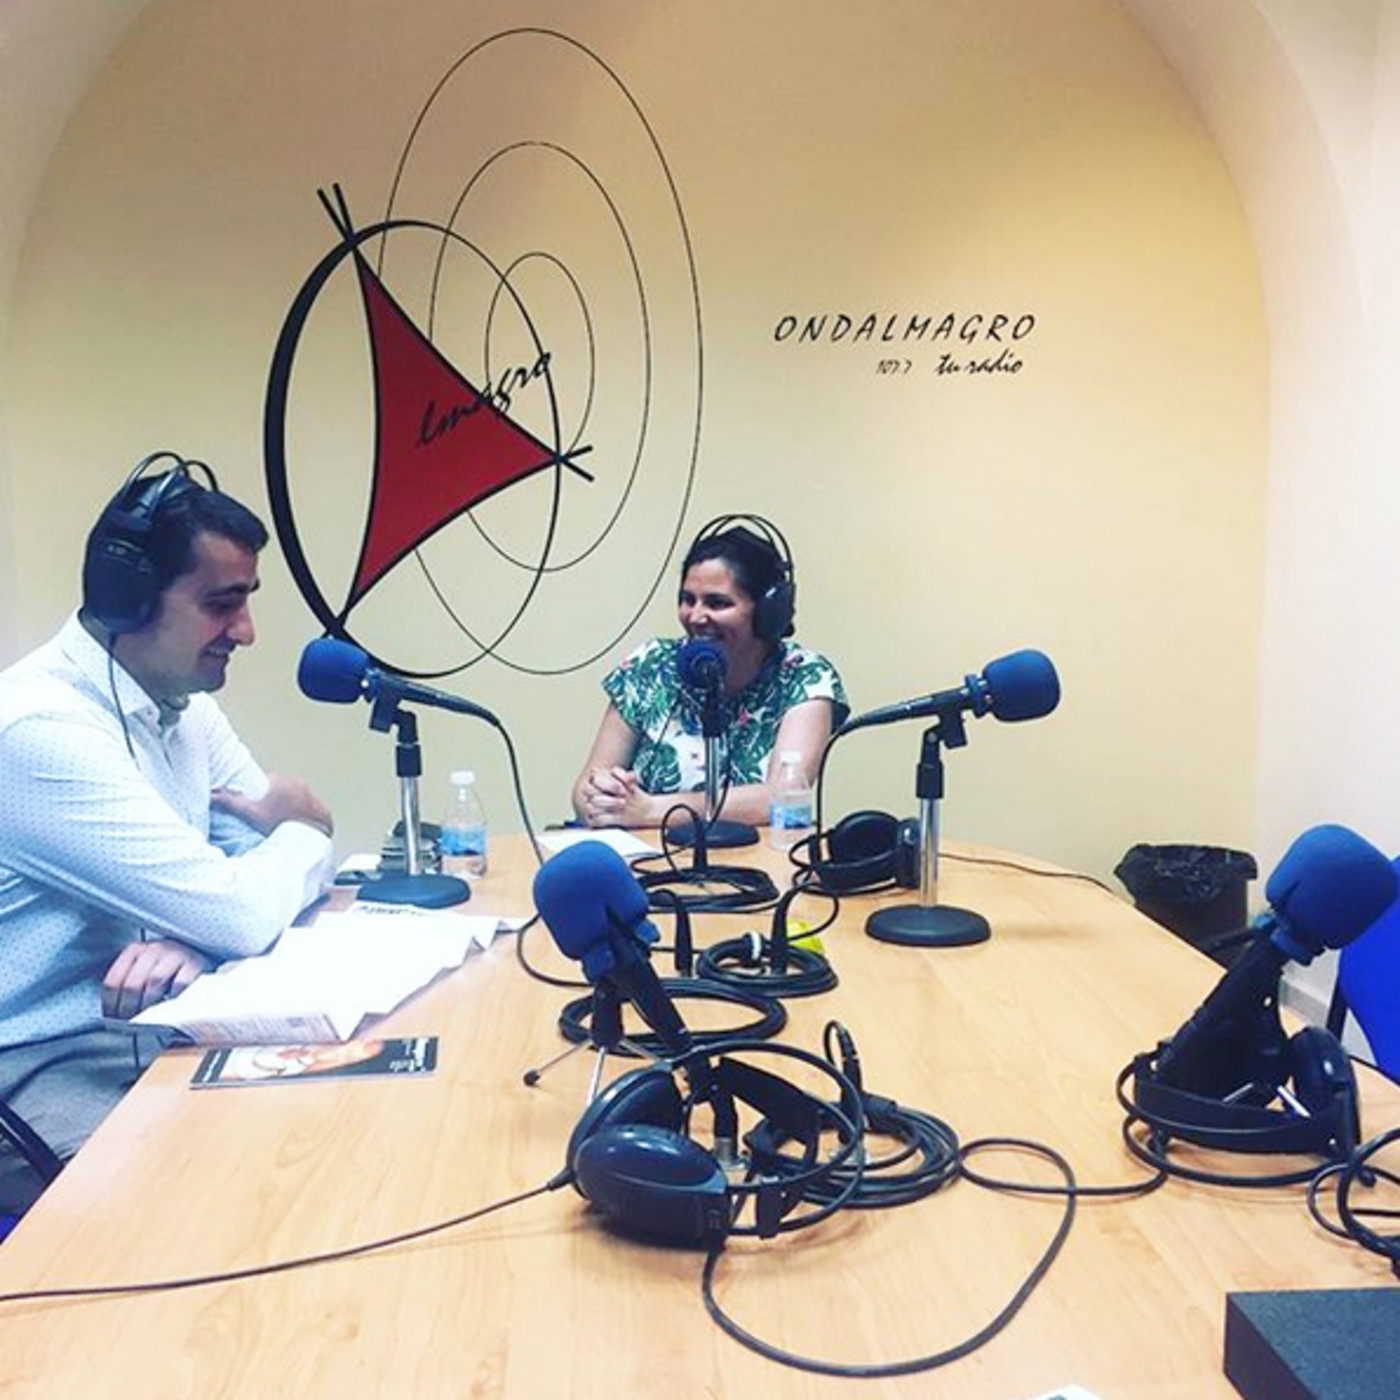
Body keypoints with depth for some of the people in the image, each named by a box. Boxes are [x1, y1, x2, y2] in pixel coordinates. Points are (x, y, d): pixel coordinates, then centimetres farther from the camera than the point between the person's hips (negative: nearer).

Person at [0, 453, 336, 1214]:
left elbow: (276, 858, 3)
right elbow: (241, 915, -26)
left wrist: (197, 931, -18)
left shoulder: (184, 702, 4)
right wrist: (303, 831, -5)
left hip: (157, 1033, 8)